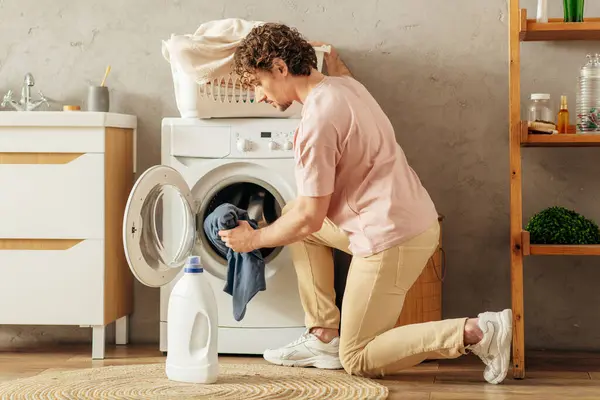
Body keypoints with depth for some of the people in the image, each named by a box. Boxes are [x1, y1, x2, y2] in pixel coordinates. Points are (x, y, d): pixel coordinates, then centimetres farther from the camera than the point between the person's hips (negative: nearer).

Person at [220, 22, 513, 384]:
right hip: (413, 219, 9)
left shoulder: (317, 123, -20)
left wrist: (254, 239, 1)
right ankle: (324, 337, 18)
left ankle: (476, 333, -8)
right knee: (294, 215, 19)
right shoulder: (345, 84, 7)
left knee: (359, 361, 5)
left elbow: (310, 218, -15)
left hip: (392, 239, -9)